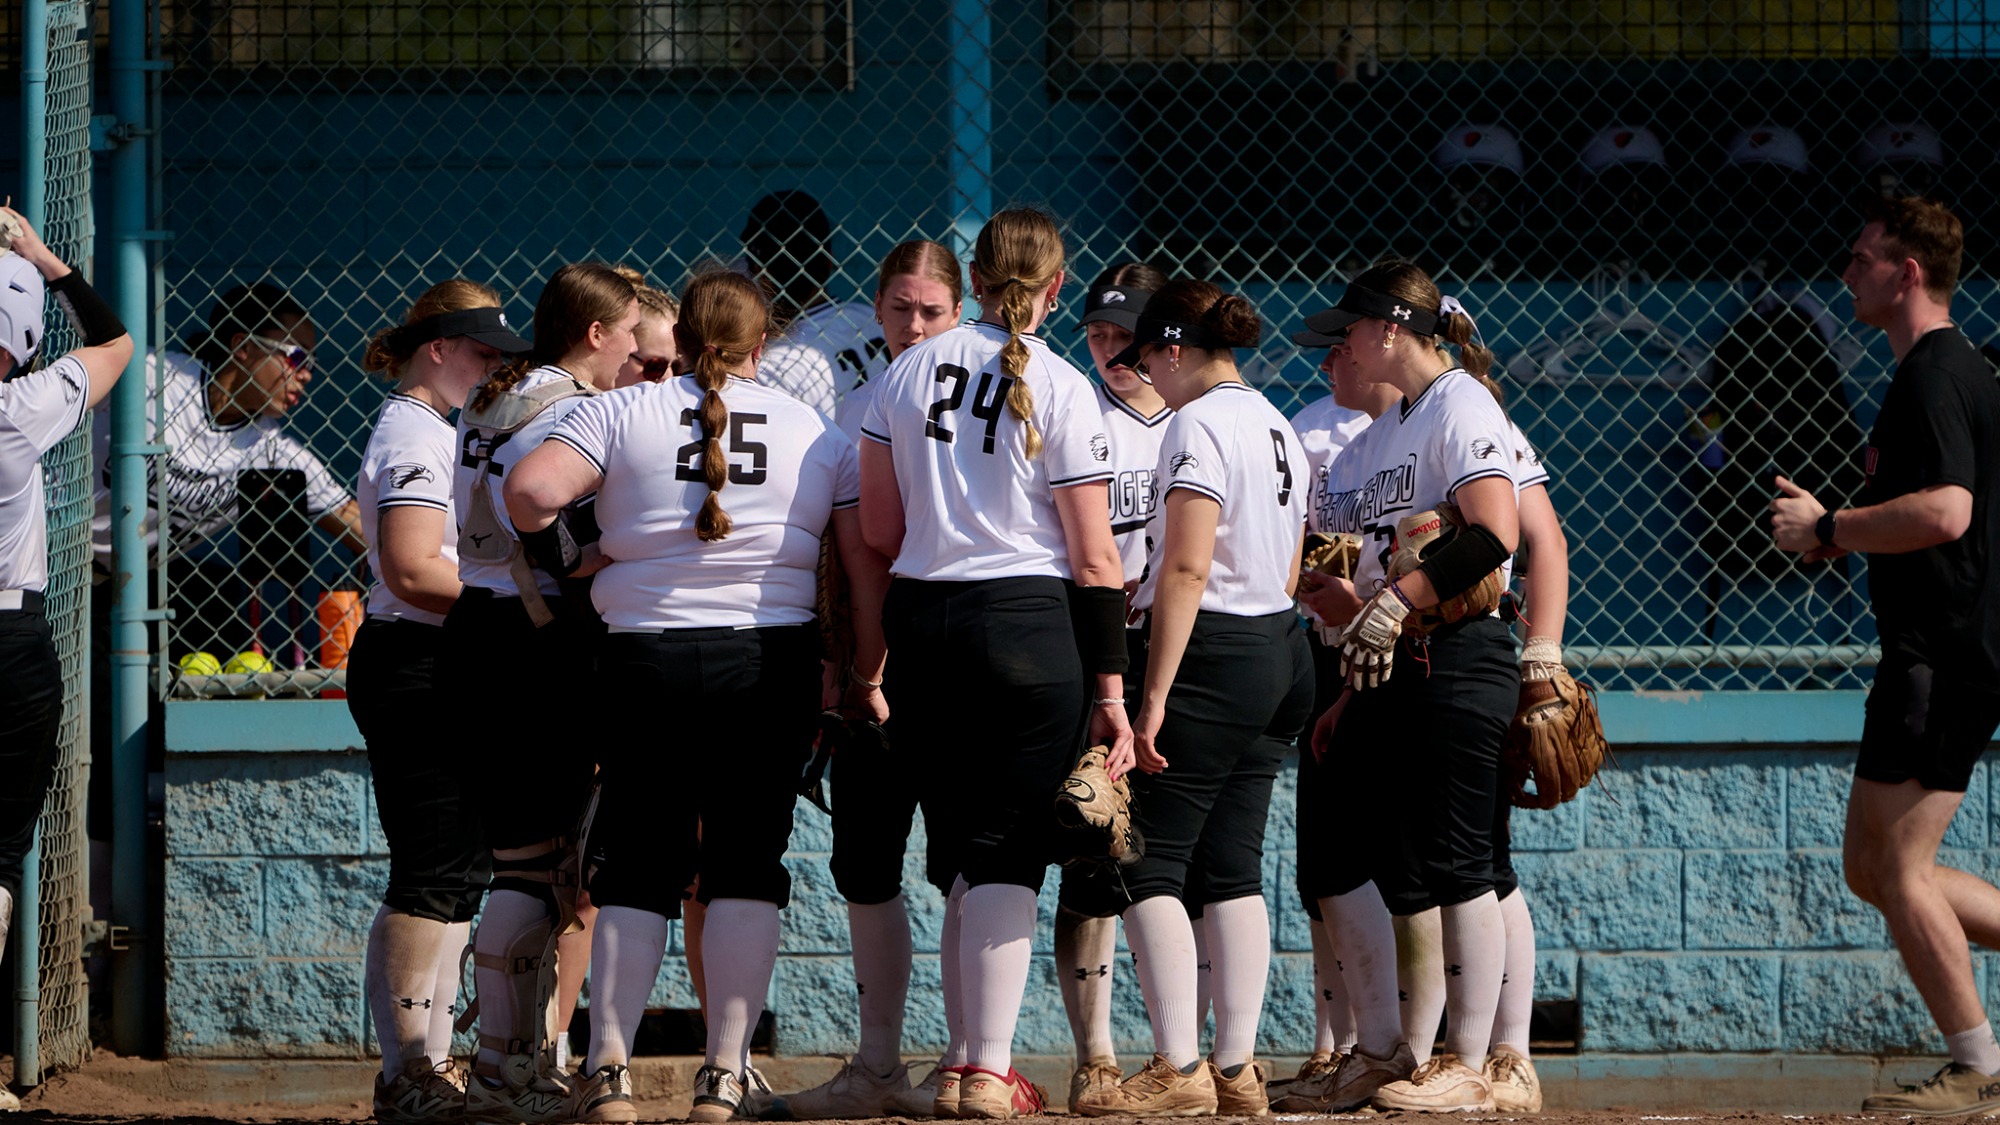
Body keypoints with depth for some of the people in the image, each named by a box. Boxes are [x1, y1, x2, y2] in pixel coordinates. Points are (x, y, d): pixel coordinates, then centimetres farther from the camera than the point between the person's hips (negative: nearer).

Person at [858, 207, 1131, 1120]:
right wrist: (1110, 690, -4)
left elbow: (879, 528, 8)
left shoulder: (909, 372, 6)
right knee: (1008, 850, -2)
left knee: (968, 849, 16)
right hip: (1030, 624, -5)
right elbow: (1093, 557, -7)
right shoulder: (1060, 389, -6)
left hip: (922, 622, 5)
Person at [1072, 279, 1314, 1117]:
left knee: (1149, 860, -6)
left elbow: (1187, 569, -19)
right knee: (1234, 866, 10)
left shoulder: (1197, 426, -12)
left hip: (1213, 655, -9)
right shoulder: (1278, 428, 16)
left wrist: (1155, 694, -19)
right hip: (1282, 649, 9)